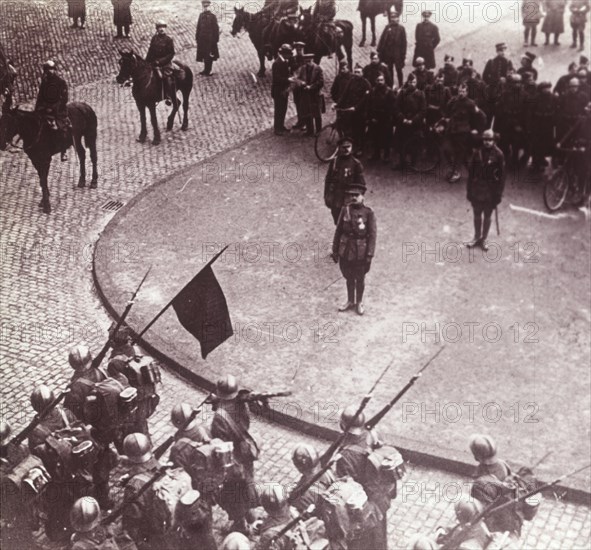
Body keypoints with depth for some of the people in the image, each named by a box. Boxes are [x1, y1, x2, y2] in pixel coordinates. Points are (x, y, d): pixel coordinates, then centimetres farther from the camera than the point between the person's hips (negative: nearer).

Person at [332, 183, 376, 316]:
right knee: (349, 278, 19)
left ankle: (359, 303, 34)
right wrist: (335, 250, 4)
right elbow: (338, 231, 3)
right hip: (346, 252, 3)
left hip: (360, 253, -3)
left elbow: (372, 235, -11)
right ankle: (350, 301, 38)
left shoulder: (368, 213, -12)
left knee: (360, 280, 14)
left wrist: (369, 255, -14)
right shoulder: (345, 210, -4)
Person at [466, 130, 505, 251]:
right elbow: (471, 171, -1)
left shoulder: (498, 154, -11)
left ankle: (484, 239, 27)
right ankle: (477, 237, 31)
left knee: (487, 217, 12)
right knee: (477, 215, 14)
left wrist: (498, 194, -9)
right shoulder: (477, 152, -6)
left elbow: (501, 175, -8)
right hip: (477, 190, 2)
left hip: (490, 191, -2)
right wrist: (469, 191, -1)